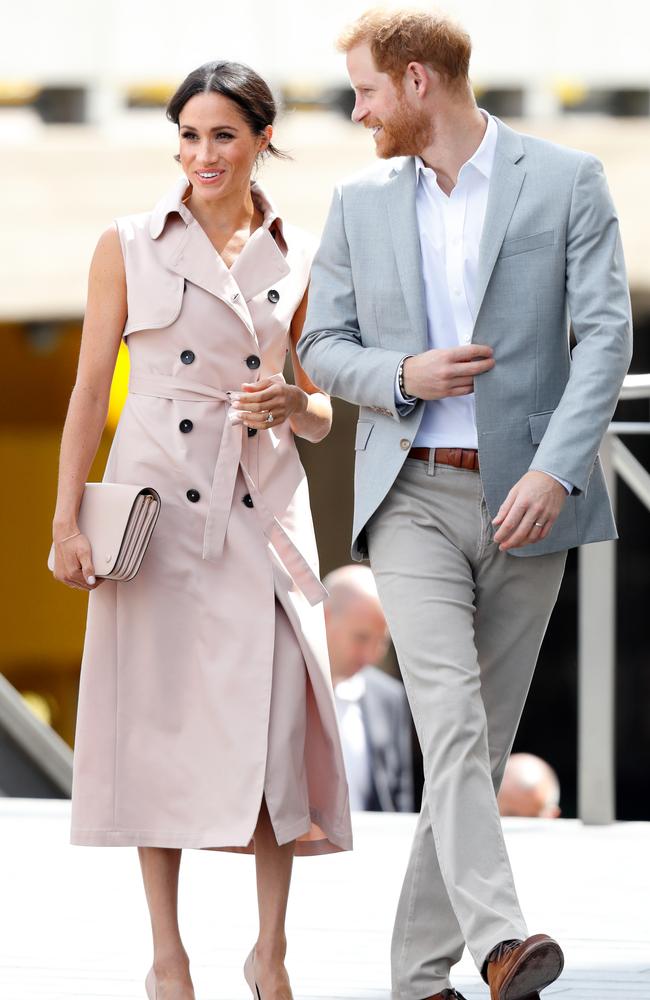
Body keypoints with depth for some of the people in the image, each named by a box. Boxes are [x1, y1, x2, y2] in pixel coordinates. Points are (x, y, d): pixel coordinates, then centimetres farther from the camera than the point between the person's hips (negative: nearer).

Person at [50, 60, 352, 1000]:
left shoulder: (298, 260, 8)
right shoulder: (130, 247, 3)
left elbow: (322, 414, 15)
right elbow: (90, 390, 3)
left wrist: (291, 403, -8)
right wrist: (66, 518, -4)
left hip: (264, 504, 1)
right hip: (159, 498, -1)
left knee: (275, 714, -7)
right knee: (161, 712, -1)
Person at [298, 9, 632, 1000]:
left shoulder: (566, 182, -1)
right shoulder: (361, 203, 9)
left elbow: (604, 335, -7)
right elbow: (323, 347, 13)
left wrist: (556, 471, -20)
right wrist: (401, 377, -9)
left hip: (524, 497, -1)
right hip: (412, 494, 1)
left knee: (482, 737, 4)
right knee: (449, 712, -20)